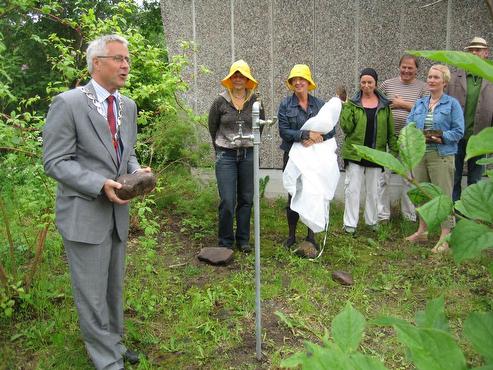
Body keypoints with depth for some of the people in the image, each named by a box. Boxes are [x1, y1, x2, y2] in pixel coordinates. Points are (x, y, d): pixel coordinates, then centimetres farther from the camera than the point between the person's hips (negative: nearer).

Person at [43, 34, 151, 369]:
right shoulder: (68, 103, -13)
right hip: (85, 214, -6)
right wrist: (100, 185, -24)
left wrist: (137, 170, -5)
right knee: (92, 293, 5)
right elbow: (55, 162, -14)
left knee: (114, 287, 20)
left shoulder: (128, 106, 7)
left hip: (118, 213, 7)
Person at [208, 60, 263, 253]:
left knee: (246, 199, 8)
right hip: (226, 155, -2)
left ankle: (243, 240, 22)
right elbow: (212, 127, 10)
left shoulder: (255, 101, 1)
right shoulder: (220, 101, -2)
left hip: (249, 155, 2)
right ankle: (225, 242, 10)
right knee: (227, 201, -5)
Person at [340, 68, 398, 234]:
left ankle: (372, 221, 27)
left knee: (373, 190, 13)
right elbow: (346, 127, -8)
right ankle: (350, 224, 8)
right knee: (352, 189, -1)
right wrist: (346, 108, -17)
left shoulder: (384, 105, 5)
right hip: (355, 153, -1)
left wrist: (394, 151, 2)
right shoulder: (353, 103, 0)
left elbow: (391, 131, 7)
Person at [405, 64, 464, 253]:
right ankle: (422, 231, 28)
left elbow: (458, 131, -6)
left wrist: (441, 137, -19)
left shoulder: (452, 104, -1)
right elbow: (409, 125, 7)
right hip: (419, 155, 5)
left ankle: (444, 237, 4)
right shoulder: (419, 103, 13)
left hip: (441, 156, -5)